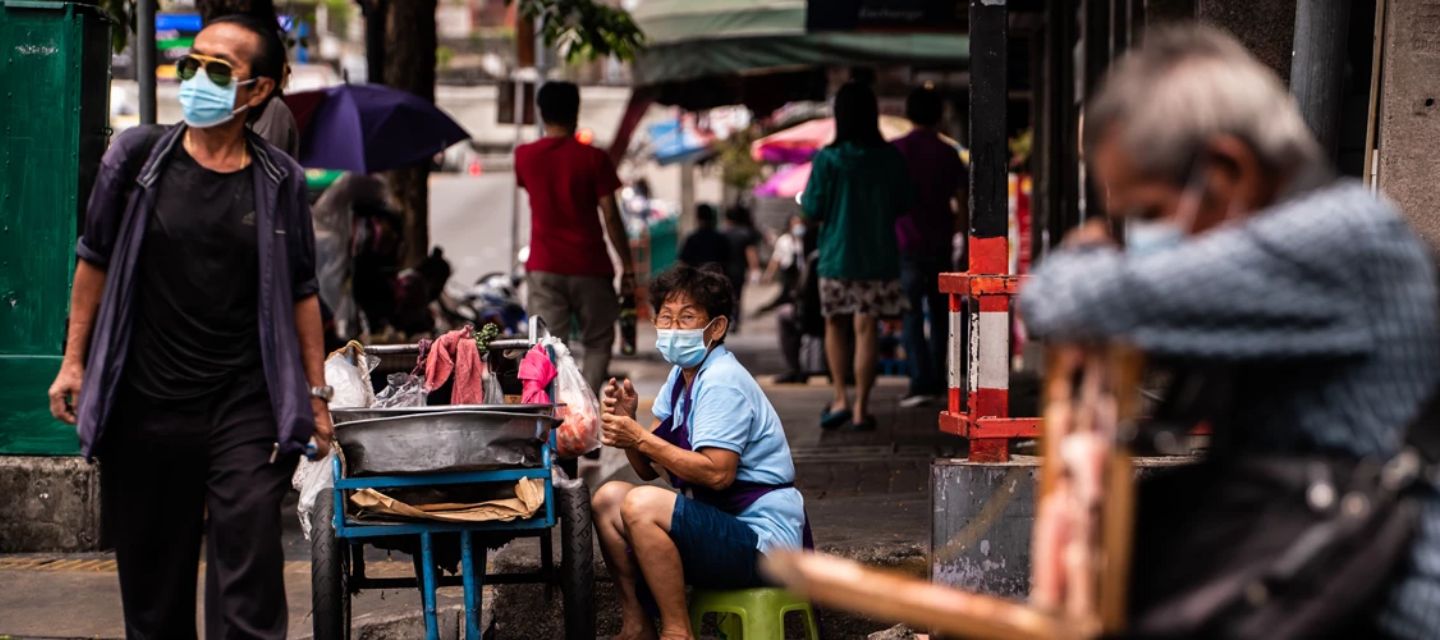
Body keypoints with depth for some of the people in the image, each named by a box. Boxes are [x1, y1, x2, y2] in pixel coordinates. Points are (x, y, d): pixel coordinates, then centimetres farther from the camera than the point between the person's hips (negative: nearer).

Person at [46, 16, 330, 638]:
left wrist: (315, 393, 8)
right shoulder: (137, 156, 1)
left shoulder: (279, 180, 2)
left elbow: (301, 293, 9)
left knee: (248, 569, -8)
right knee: (151, 575, 9)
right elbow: (95, 260, 10)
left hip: (247, 407, -1)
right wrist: (74, 362, 8)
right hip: (144, 406, 1)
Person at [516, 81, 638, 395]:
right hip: (589, 267, -2)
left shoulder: (525, 157, 2)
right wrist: (627, 265, -1)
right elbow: (610, 216, -8)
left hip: (544, 267, 2)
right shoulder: (593, 158, -7)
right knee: (598, 343, 13)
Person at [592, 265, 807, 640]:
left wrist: (640, 438, -22)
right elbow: (649, 468, 9)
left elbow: (717, 473, -25)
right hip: (723, 525, 10)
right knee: (608, 499, 7)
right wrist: (627, 422, -10)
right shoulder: (681, 377, 13)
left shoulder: (722, 382, -15)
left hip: (764, 541, -10)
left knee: (642, 505, -27)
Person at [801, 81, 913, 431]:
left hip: (837, 255, -1)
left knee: (836, 325, 16)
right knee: (866, 329, 3)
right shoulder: (890, 158, -4)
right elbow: (903, 202, 5)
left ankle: (841, 398, 5)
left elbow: (813, 211, -9)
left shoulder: (827, 159, -11)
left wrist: (804, 198, 12)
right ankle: (860, 408, 1)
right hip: (879, 257, 1)